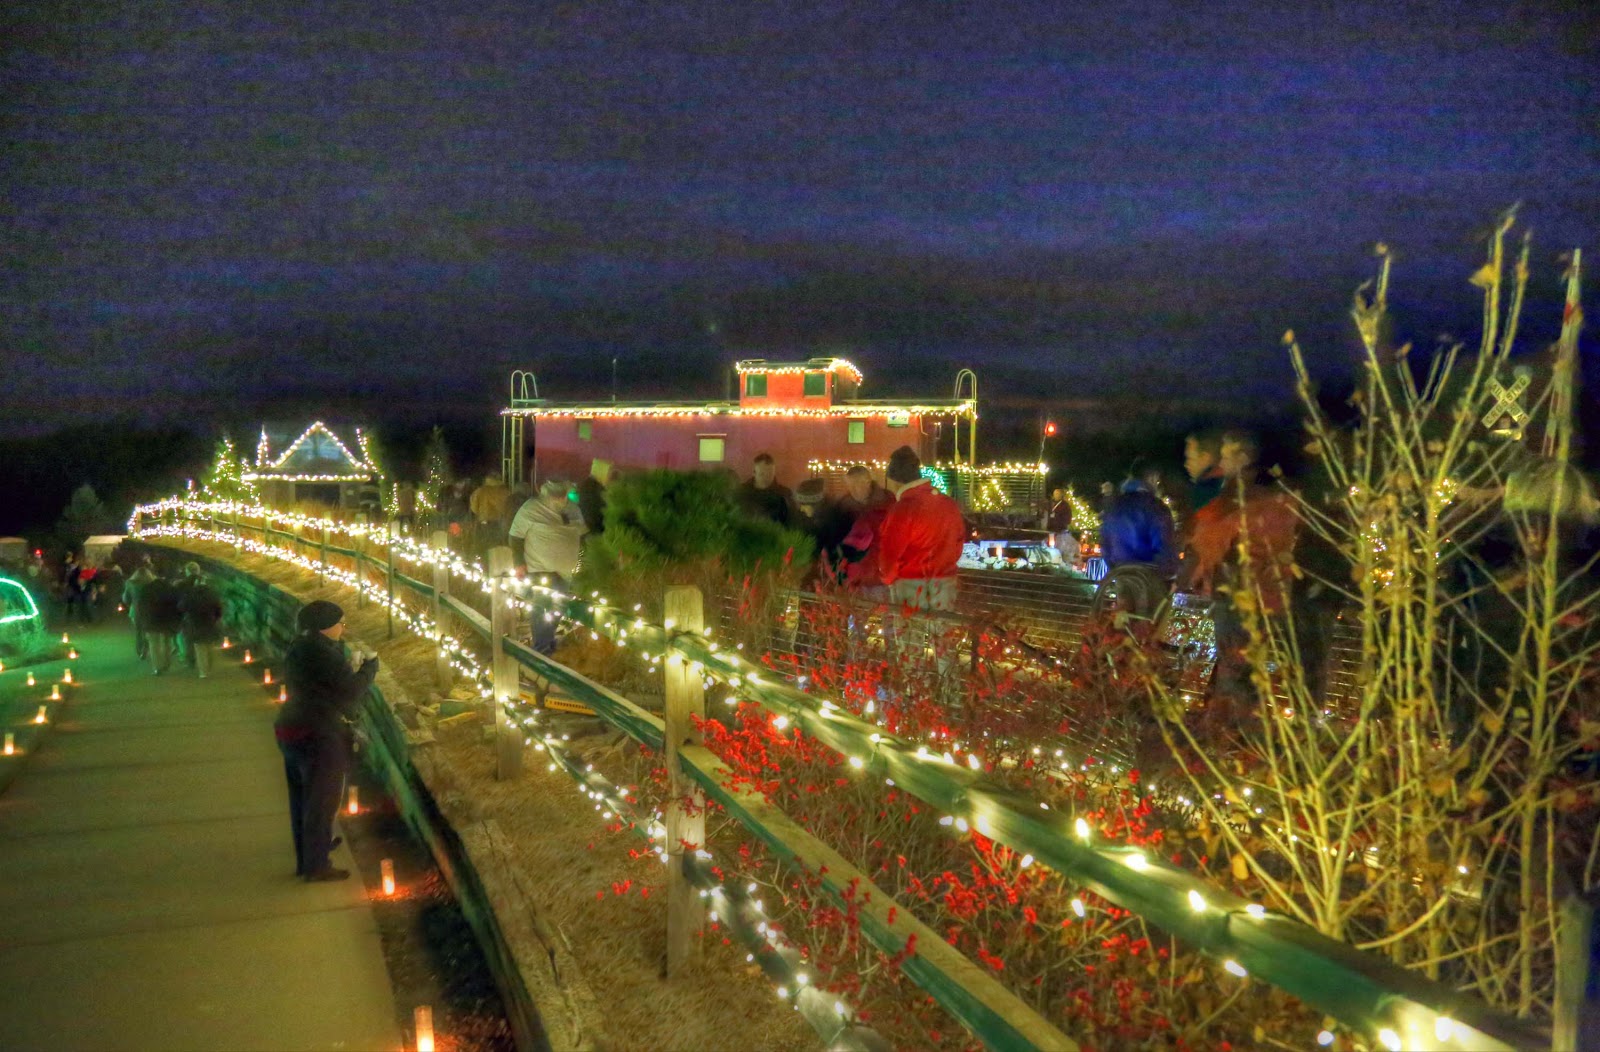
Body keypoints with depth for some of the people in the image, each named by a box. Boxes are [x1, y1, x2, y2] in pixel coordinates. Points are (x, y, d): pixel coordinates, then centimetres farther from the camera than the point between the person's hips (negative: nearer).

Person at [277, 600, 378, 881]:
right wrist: (370, 665, -6)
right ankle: (316, 866, 11)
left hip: (292, 730, 10)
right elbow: (351, 689, -19)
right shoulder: (321, 652, -20)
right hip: (319, 737, -10)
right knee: (321, 802, 3)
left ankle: (306, 857, 34)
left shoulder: (300, 647, 9)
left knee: (302, 800, 20)